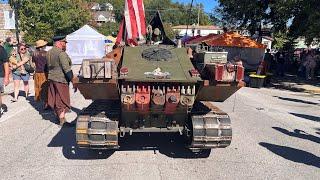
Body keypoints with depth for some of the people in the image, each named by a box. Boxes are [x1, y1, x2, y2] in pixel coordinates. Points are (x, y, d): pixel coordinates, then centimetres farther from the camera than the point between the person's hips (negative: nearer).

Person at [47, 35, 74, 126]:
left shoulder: (49, 52, 11)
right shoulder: (61, 53, -17)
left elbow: (48, 66, 17)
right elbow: (66, 68, -22)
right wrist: (72, 79, -19)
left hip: (51, 78, 9)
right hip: (61, 79, -8)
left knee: (55, 99, 17)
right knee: (62, 100, -1)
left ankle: (58, 116, 32)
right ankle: (62, 120, 3)